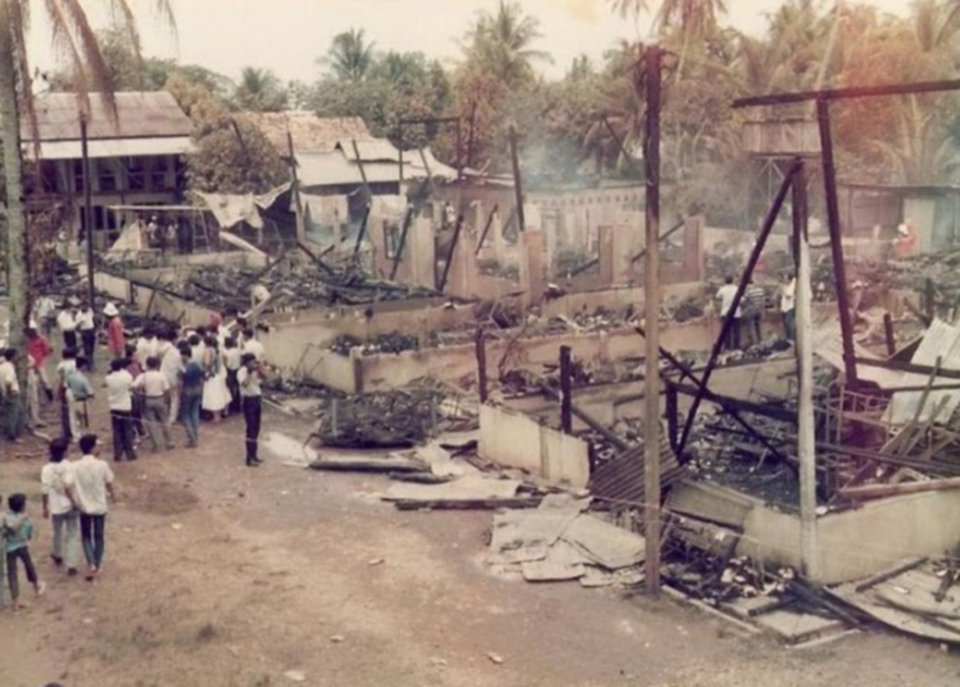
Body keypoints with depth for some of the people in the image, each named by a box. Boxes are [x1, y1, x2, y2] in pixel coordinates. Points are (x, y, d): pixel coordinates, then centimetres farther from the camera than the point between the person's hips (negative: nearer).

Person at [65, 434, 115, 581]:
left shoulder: (75, 466, -13)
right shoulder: (102, 465, -16)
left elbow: (69, 486, -19)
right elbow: (109, 483, -4)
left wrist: (76, 502, -5)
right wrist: (112, 495, 17)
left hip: (84, 507, 1)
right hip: (100, 506, -1)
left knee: (86, 536, 18)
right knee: (98, 536, 15)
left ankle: (91, 564, 2)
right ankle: (97, 566, 24)